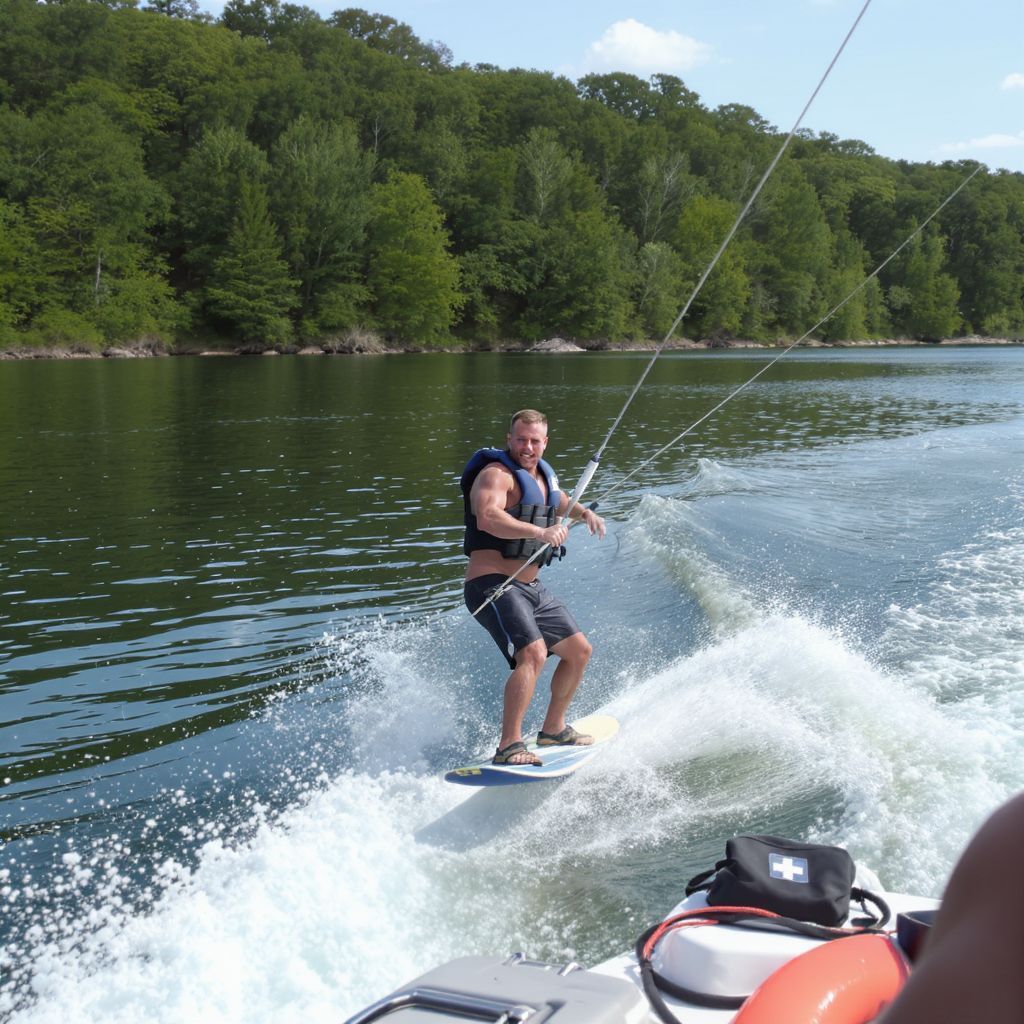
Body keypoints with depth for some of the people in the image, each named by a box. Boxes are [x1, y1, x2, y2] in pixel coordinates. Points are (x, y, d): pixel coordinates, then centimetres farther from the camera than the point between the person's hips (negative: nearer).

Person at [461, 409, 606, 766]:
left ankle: (553, 729, 31)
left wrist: (584, 512, 19)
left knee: (579, 651, 15)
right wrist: (539, 532, -45)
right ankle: (509, 747, -29)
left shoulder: (543, 474, 14)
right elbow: (487, 517, -35)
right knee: (533, 654, -29)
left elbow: (559, 500, 38)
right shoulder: (497, 474, -14)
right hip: (493, 586, -10)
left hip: (531, 587, 10)